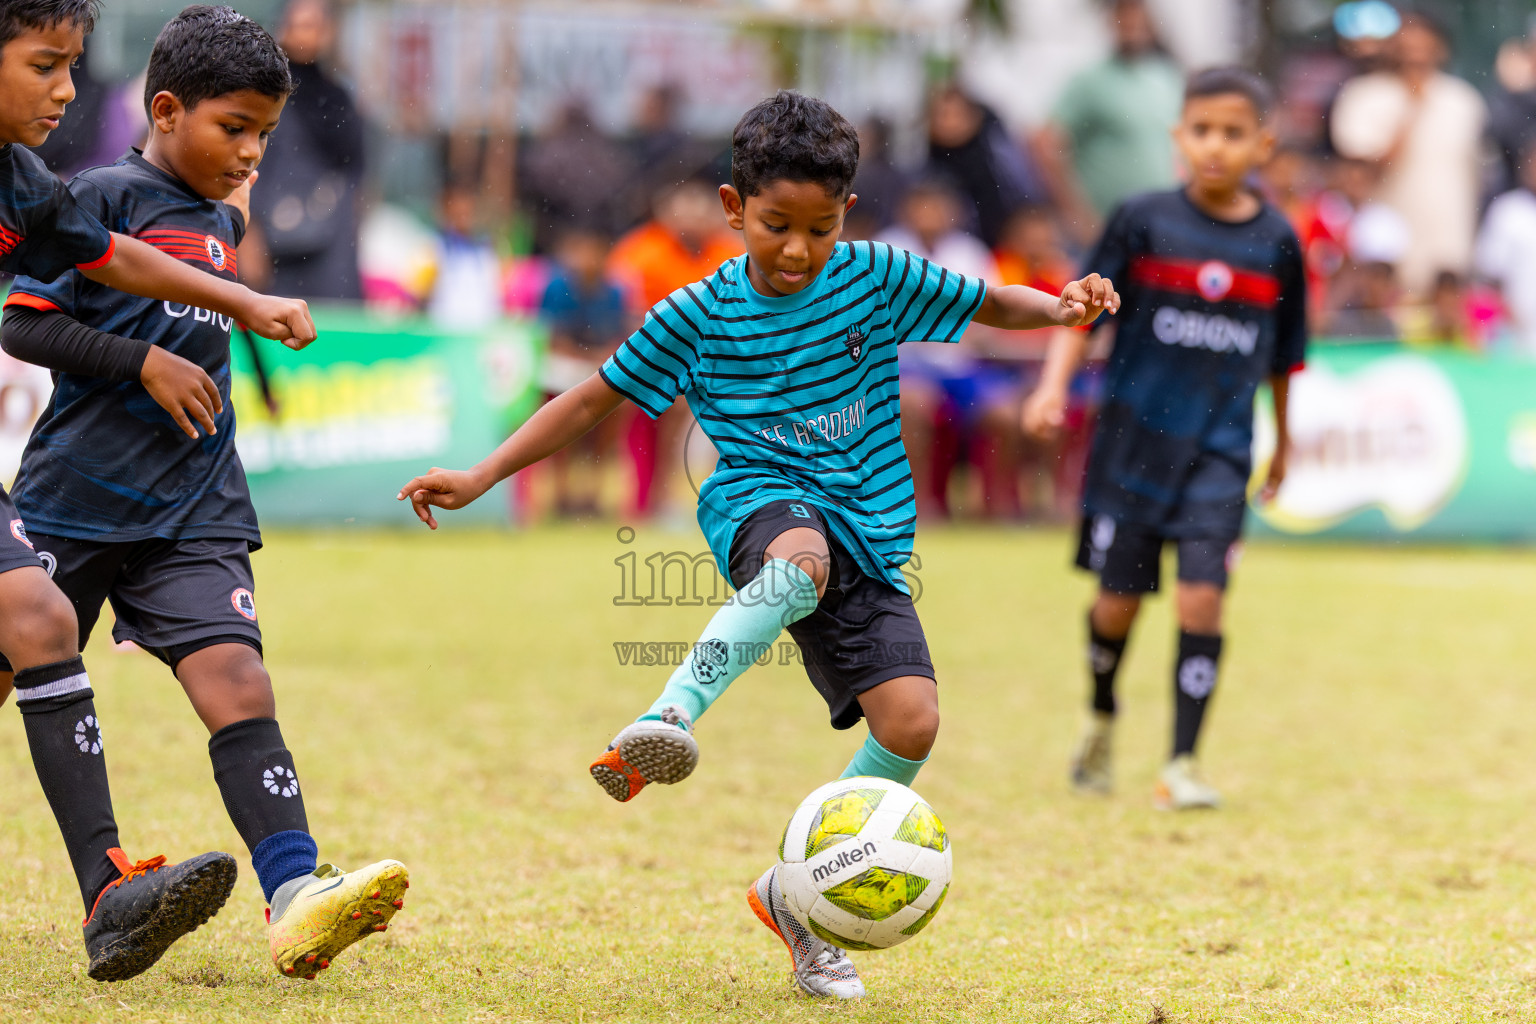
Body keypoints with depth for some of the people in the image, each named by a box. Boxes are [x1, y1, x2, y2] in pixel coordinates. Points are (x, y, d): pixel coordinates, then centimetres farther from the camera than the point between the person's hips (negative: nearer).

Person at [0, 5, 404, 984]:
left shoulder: (222, 222, 17)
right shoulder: (105, 196, -5)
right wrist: (145, 364, -16)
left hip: (193, 514, 4)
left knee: (237, 681, -13)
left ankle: (298, 899, -27)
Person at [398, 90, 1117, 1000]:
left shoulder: (876, 277, 3)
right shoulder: (700, 314, -1)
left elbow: (985, 304, 14)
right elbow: (598, 397, 7)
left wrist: (1059, 306, -8)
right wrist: (480, 478, 2)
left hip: (869, 531, 3)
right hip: (762, 499, -3)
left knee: (911, 721, -15)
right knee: (801, 559, -42)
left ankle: (798, 895, 4)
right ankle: (670, 719, -53)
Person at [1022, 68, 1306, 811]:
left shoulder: (1277, 242, 1)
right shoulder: (1145, 221, -5)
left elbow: (1282, 354, 12)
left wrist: (1282, 443, 22)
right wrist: (1055, 385, -17)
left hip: (1219, 449, 0)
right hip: (1134, 436, 0)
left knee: (1201, 596, -12)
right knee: (1119, 602, 6)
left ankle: (1182, 764, -5)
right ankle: (1101, 719, 35)